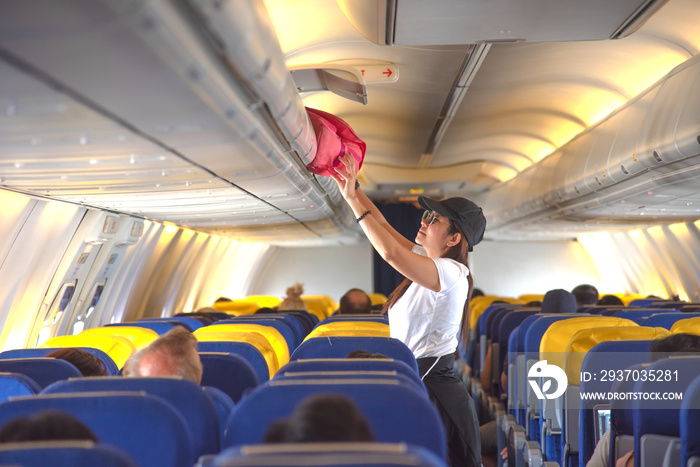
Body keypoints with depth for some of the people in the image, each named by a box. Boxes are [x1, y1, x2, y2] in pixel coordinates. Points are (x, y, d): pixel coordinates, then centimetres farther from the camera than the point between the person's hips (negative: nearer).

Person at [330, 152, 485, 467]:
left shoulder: (452, 273, -17)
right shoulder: (427, 259, 11)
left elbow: (390, 252, -29)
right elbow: (383, 225, 14)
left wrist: (352, 199, -23)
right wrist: (354, 188, 5)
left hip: (434, 390, -9)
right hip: (412, 381, 9)